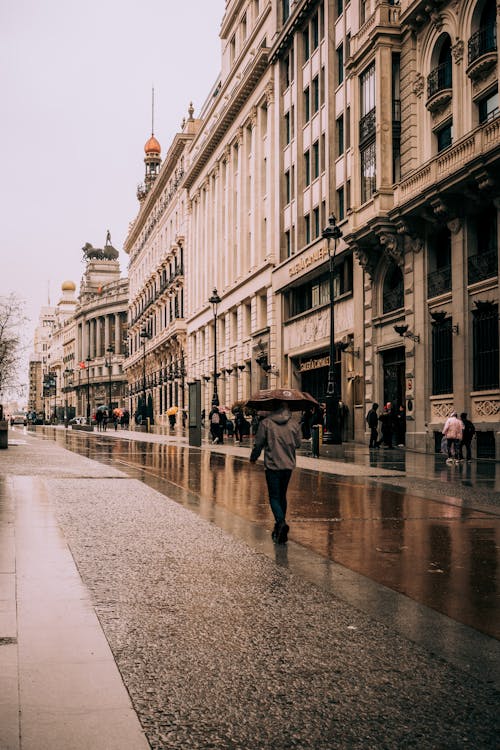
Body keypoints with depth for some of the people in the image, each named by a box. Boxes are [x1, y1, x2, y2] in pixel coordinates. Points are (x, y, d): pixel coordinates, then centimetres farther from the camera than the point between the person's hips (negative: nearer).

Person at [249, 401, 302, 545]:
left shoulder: (265, 423, -8)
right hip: (288, 465, 3)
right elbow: (297, 444, 8)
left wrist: (253, 458, 14)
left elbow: (258, 444, -4)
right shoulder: (294, 424, -1)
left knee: (274, 497, 1)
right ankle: (279, 527, 24)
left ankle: (281, 522, -22)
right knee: (282, 495, 17)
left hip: (272, 465, -3)